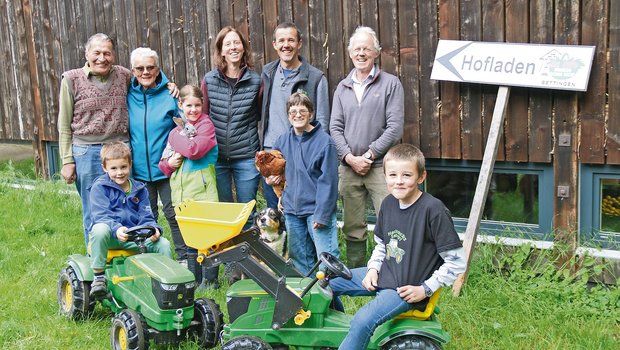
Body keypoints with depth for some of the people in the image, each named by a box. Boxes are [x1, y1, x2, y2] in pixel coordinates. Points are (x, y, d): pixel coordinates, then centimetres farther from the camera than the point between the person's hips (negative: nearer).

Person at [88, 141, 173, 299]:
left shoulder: (139, 190, 12)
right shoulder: (99, 187, -2)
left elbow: (145, 217, 7)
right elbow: (101, 216, -14)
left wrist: (154, 229, -17)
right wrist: (116, 229, -34)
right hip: (109, 236, -3)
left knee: (163, 244, -16)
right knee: (100, 229, -38)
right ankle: (99, 277, -26)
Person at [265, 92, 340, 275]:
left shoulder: (324, 141, -11)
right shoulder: (282, 141, 6)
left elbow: (328, 181, -13)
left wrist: (322, 214, -16)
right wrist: (269, 176, 2)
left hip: (317, 210, -6)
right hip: (292, 209, 6)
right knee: (300, 258, 16)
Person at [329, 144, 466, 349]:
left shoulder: (433, 210, -20)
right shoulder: (389, 203, 2)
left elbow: (456, 262, -17)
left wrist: (425, 289, -16)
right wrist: (373, 269, 1)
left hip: (408, 289, -8)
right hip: (383, 276, 8)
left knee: (363, 321, -29)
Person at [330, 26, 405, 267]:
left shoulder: (390, 84, 0)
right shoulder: (343, 87, 14)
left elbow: (395, 127, -7)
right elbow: (335, 127, 8)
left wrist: (369, 155, -11)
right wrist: (349, 157, -6)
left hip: (380, 166, -4)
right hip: (348, 166, 4)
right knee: (352, 227, 10)